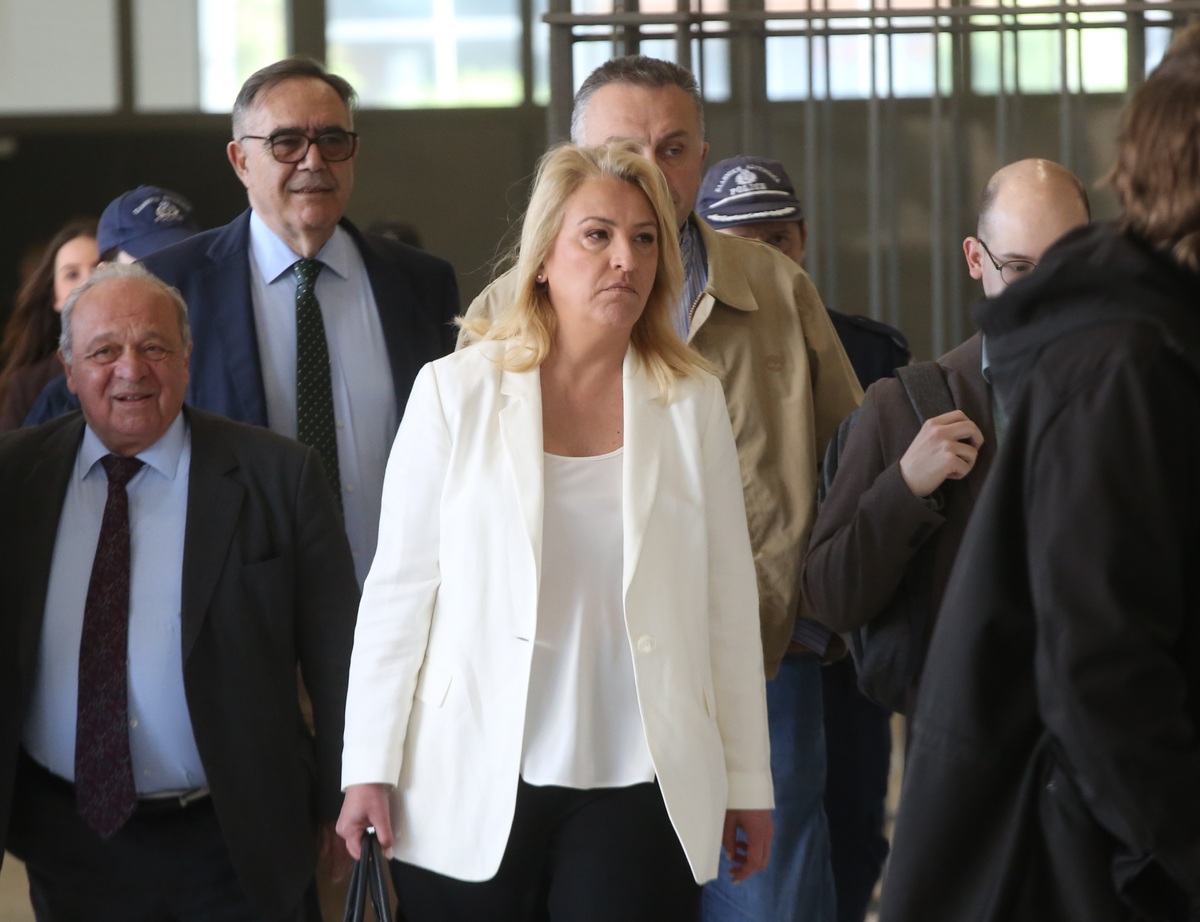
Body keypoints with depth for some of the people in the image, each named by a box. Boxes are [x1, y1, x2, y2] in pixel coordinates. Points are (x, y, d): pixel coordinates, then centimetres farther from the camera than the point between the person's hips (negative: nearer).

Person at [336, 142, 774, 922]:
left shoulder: (692, 403, 6)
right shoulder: (457, 392, 1)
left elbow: (728, 599, 7)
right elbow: (399, 586, 1)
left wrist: (747, 782, 7)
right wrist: (369, 768, -2)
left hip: (638, 793, 1)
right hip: (472, 795, -1)